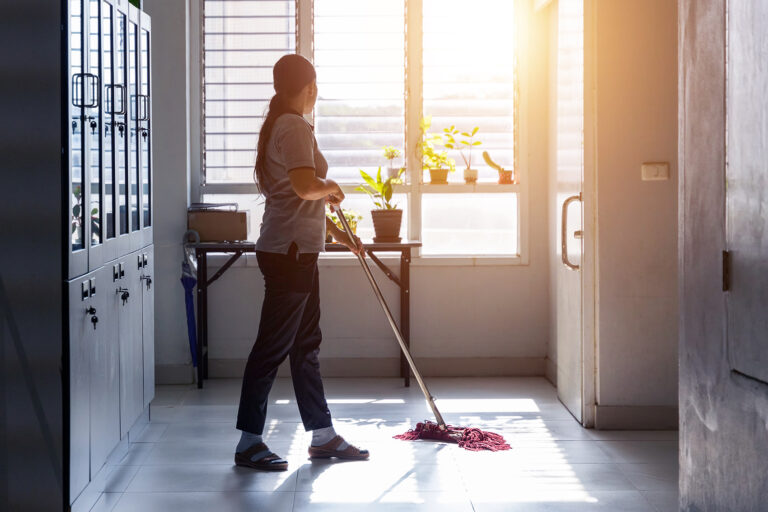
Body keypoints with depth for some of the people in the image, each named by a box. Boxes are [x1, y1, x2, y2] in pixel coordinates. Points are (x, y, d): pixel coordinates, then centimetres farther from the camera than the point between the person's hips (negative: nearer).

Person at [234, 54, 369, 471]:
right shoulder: (295, 128, -14)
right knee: (273, 346, -5)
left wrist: (340, 234, 27)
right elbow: (305, 186, -29)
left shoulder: (281, 126, 18)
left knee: (306, 344, 13)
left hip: (297, 252, 11)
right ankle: (248, 443, 0)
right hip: (288, 252, -11)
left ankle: (323, 436, 20)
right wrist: (332, 187, -8)